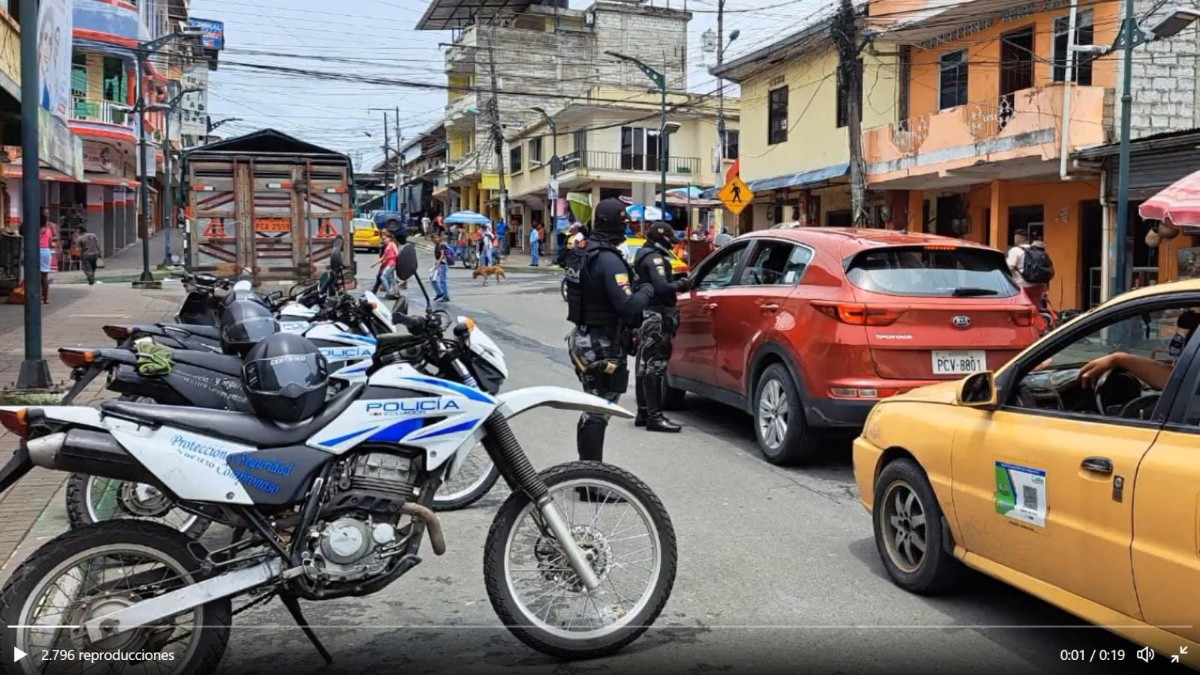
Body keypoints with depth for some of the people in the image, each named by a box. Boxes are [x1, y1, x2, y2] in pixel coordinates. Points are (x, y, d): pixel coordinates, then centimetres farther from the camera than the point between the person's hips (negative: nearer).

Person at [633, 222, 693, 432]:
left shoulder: (643, 256, 19)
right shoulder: (655, 258, -13)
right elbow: (661, 287, -24)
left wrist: (676, 283, 13)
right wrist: (680, 285, -10)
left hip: (645, 316, 11)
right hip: (656, 317, -11)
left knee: (644, 365, 13)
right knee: (654, 366, -10)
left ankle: (643, 413, 21)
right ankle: (655, 417, -10)